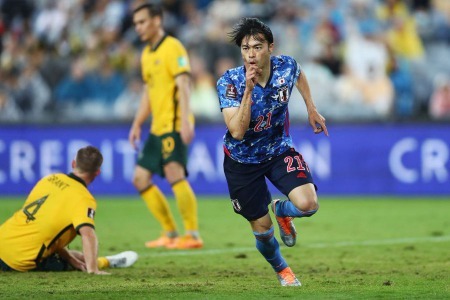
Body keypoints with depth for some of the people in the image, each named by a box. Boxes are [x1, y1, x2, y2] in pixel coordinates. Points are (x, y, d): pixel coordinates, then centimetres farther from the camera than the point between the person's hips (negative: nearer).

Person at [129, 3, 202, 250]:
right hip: (157, 127, 9)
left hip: (174, 125, -9)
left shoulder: (172, 48, -8)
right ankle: (170, 233, 13)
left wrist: (185, 120, -28)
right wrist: (137, 125, 20)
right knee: (141, 178, 7)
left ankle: (192, 235, -15)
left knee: (174, 174, -19)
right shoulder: (146, 54, 18)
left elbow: (183, 85, -18)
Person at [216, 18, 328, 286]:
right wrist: (248, 90, -43)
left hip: (279, 150, 2)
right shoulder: (229, 82, -26)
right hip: (243, 160, -2)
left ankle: (281, 209, 16)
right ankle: (281, 269, 38)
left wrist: (312, 110, 11)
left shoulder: (286, 67, -17)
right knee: (262, 229, 4)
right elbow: (237, 132, -36)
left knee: (308, 204, -22)